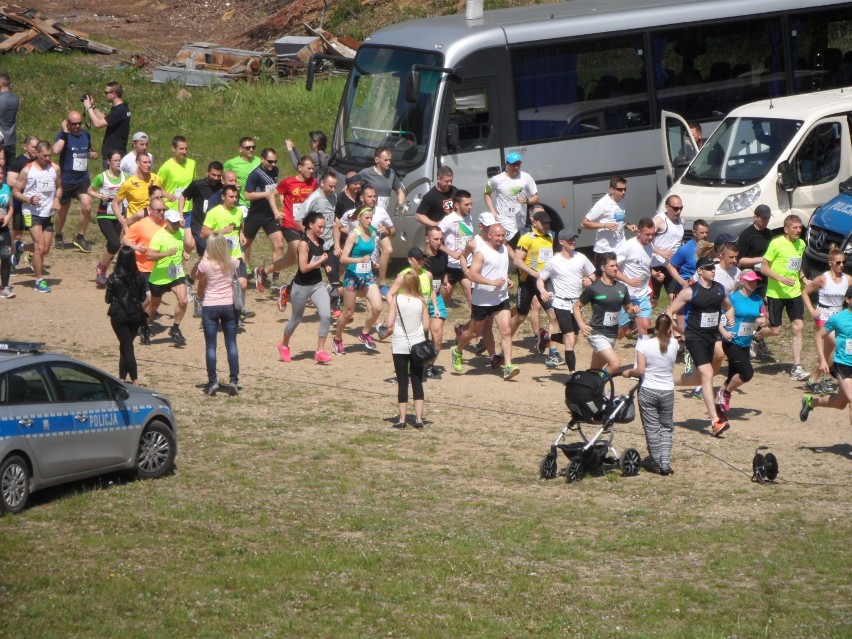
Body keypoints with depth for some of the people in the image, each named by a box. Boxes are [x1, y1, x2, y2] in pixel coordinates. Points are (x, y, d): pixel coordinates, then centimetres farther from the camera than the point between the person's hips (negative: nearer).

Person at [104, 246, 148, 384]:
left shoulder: (113, 278, -12)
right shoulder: (139, 277, -5)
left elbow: (108, 299, -7)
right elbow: (143, 298, 1)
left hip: (119, 315, -3)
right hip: (135, 314, 3)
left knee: (126, 346, 3)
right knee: (126, 345, 17)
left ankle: (134, 378, -4)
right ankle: (123, 376, 20)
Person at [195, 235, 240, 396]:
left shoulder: (205, 264, -11)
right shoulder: (232, 262, -4)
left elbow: (200, 290, -1)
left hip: (210, 307, -3)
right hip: (229, 306, 3)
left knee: (210, 345, 3)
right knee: (231, 344, 7)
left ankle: (212, 382, 0)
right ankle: (233, 380, 1)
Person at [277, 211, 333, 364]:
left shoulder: (320, 242, 5)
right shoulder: (304, 244, -18)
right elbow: (303, 267, -25)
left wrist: (325, 265, 5)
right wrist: (321, 261, -18)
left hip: (317, 284, 6)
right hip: (302, 286, -6)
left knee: (326, 315, -13)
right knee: (296, 319, 11)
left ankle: (320, 350, -7)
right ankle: (284, 345, 36)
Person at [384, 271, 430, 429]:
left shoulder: (397, 299, -8)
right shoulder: (421, 302, -4)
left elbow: (389, 324, -10)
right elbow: (426, 326, -1)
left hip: (400, 346, -1)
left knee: (402, 382, 4)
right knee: (417, 382, 7)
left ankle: (402, 419, 5)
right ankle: (418, 419, 4)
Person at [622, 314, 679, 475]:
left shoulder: (644, 344, -13)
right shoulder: (673, 345, -5)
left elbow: (640, 370, -18)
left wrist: (629, 372, 4)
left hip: (648, 392, -2)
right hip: (667, 392, 2)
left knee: (652, 428, 7)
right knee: (666, 427, 13)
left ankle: (656, 464, 10)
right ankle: (665, 464, 5)